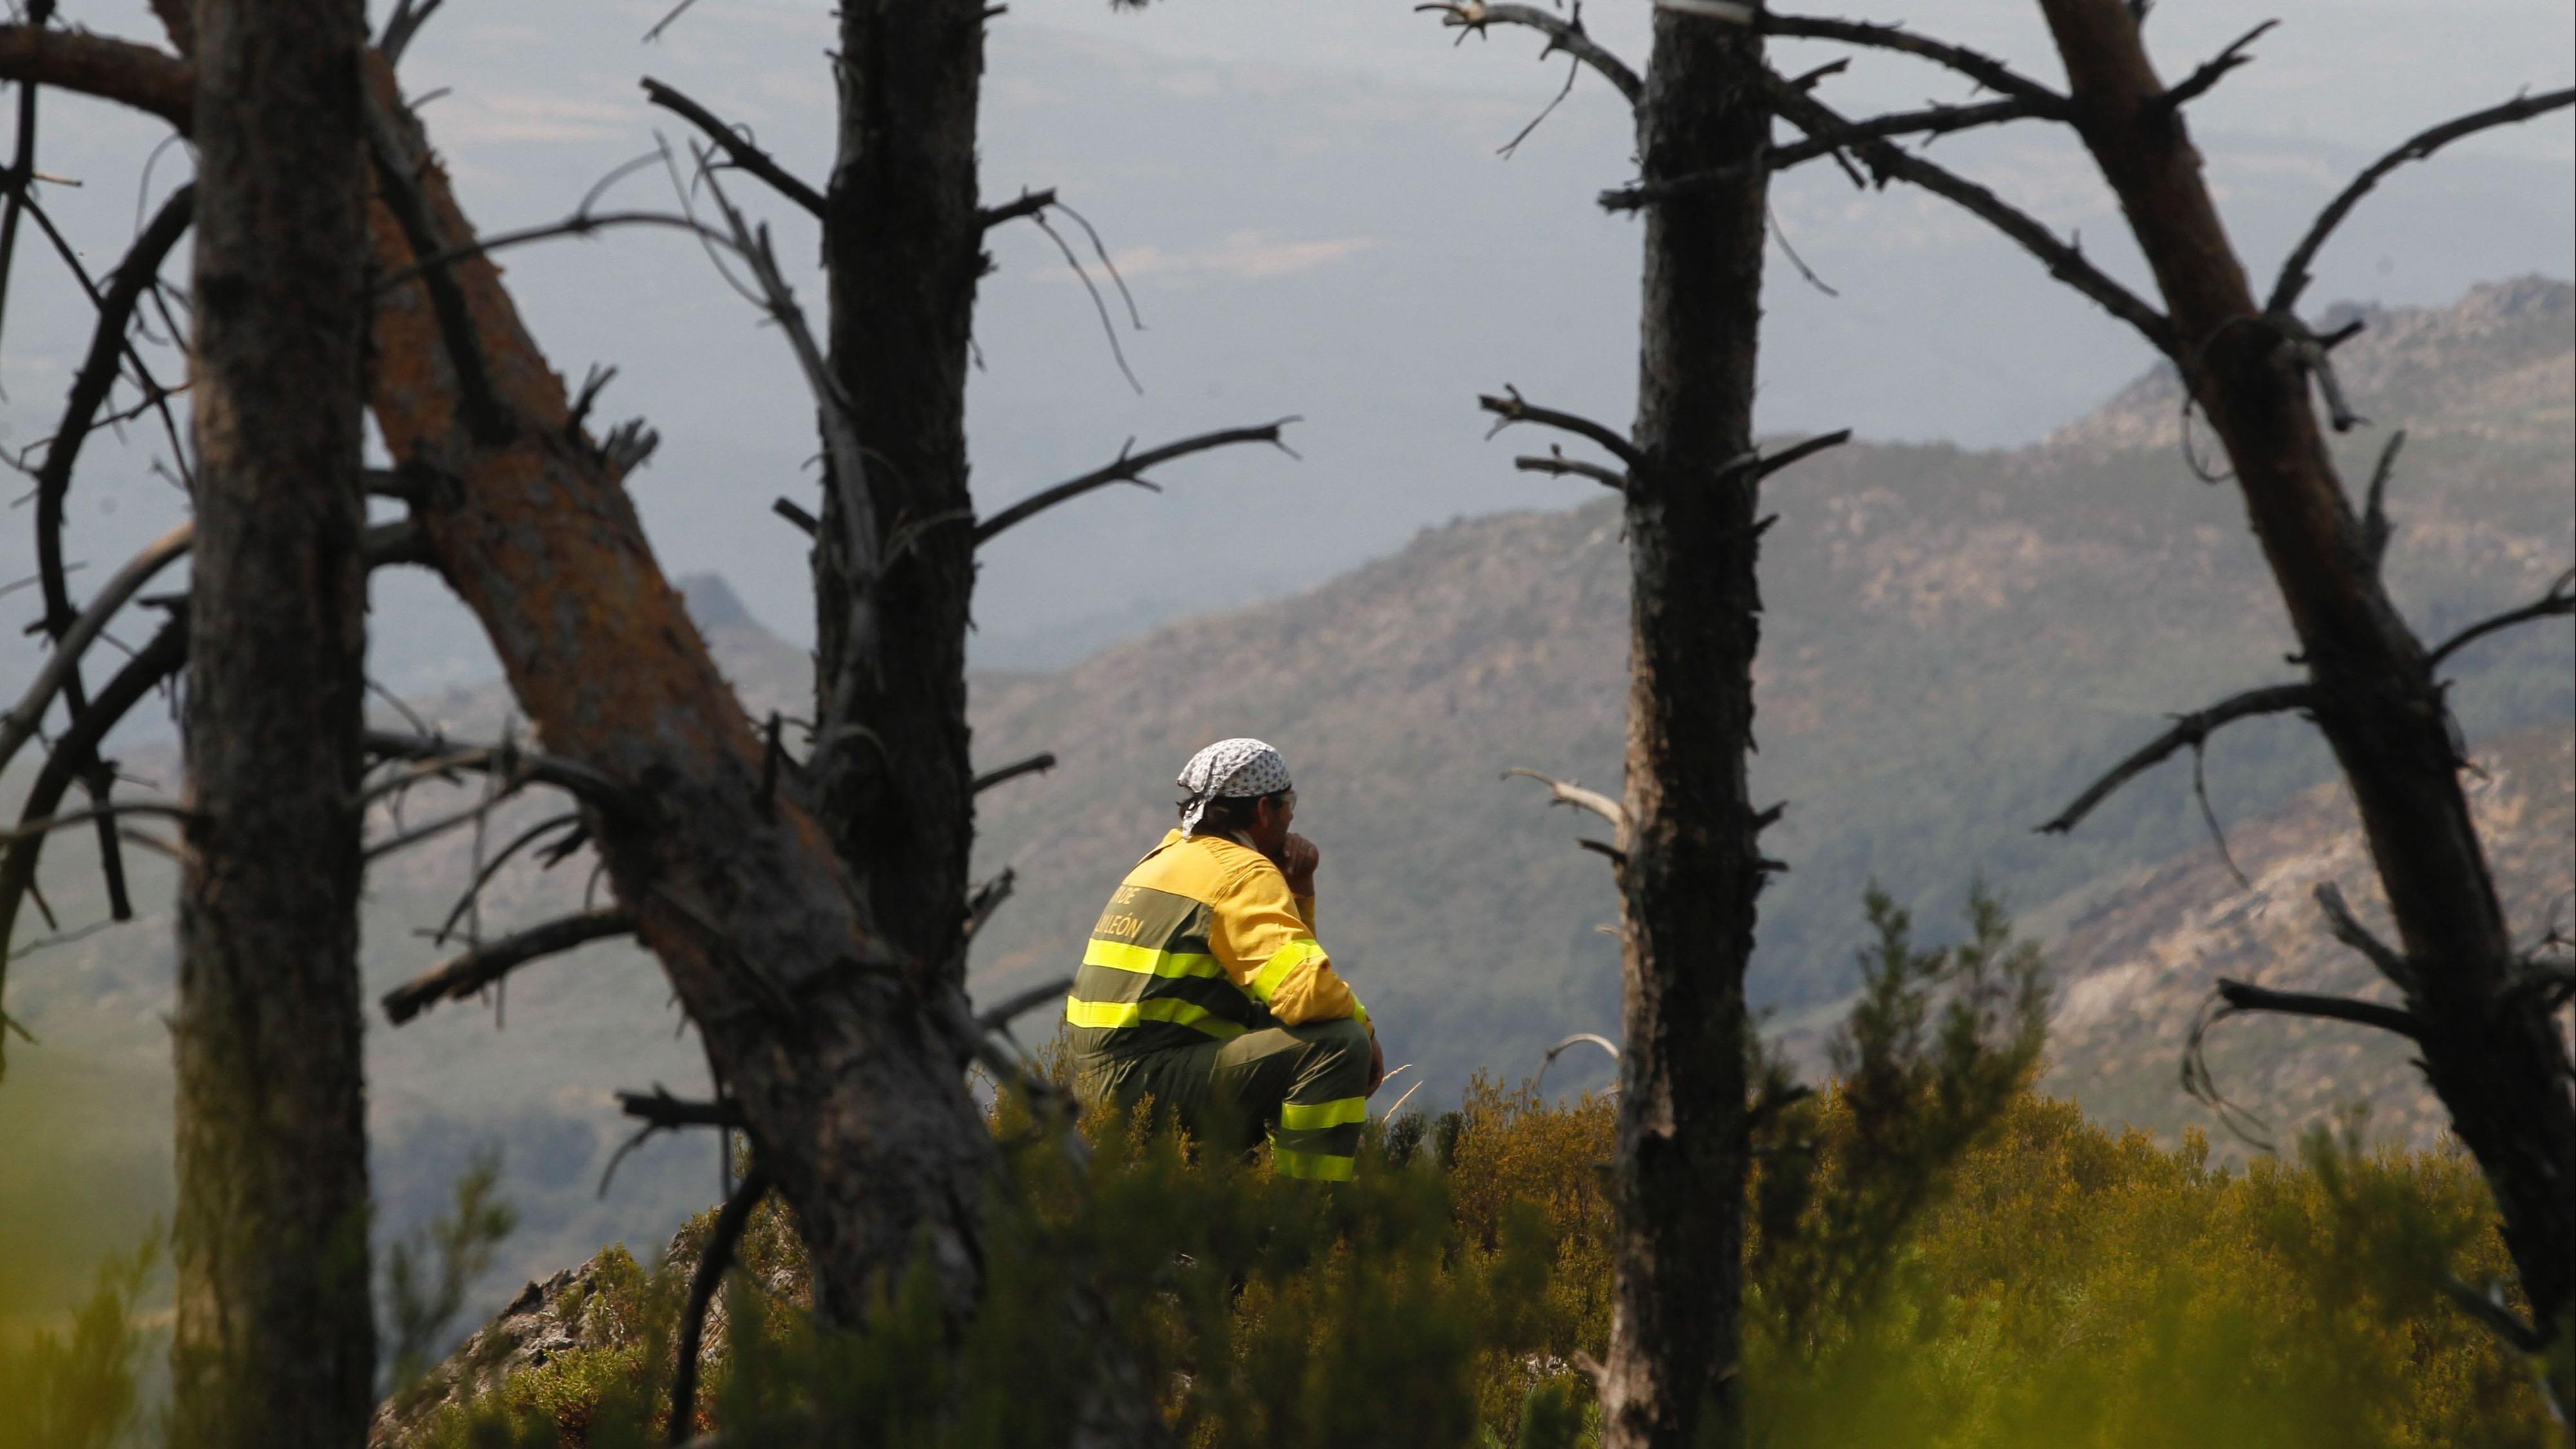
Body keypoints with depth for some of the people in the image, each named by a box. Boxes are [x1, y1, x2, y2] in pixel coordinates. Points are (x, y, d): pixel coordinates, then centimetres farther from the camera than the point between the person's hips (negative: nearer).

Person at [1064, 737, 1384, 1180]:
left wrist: (1299, 889, 13)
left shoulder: (1171, 858, 20)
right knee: (1339, 1043, -18)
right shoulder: (1243, 874, -9)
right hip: (1149, 1084, -10)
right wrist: (1362, 1023, -2)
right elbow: (1306, 990, -22)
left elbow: (1279, 960, 28)